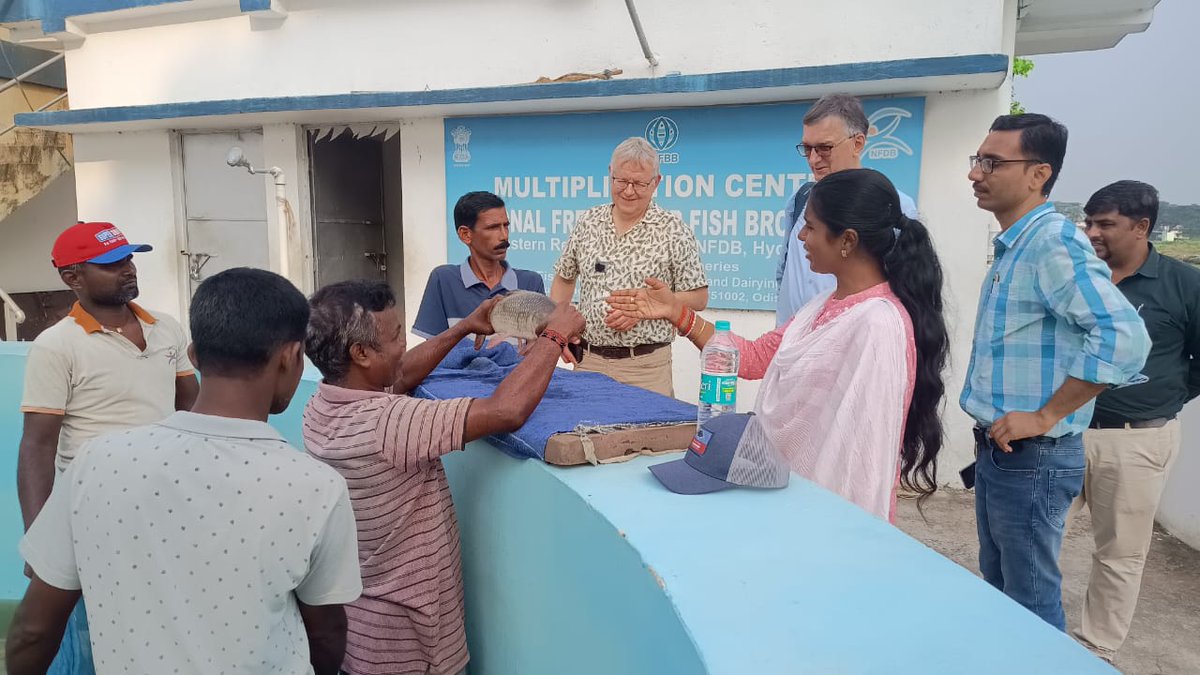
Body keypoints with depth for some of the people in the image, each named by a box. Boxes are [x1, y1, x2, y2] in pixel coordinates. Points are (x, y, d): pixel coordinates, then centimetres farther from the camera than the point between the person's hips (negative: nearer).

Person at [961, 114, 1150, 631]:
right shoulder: (1014, 246, 11)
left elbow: (1124, 337, -31)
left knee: (1031, 605, 6)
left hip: (1031, 458, -9)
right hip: (997, 449, 9)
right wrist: (990, 440, 16)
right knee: (997, 587, 22)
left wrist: (1044, 417, -24)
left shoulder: (1054, 242, -19)